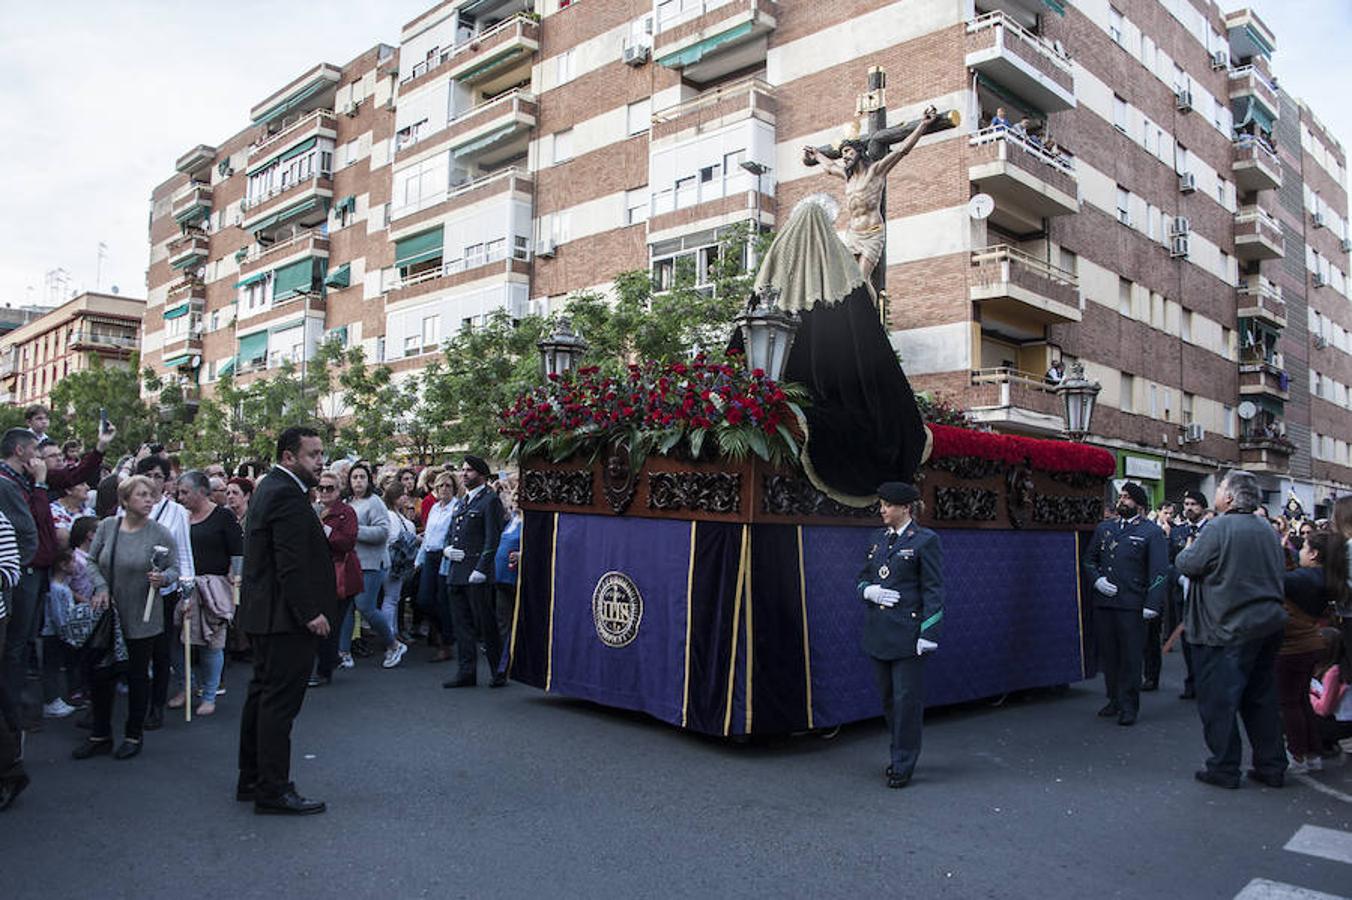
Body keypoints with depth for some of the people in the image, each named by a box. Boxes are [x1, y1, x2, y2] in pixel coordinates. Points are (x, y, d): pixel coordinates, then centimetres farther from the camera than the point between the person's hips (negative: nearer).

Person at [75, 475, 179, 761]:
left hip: (141, 618, -3)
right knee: (99, 673, 8)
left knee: (138, 675, 8)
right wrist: (101, 587, -10)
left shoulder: (160, 533, -9)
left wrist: (161, 578, -26)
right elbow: (92, 561, 5)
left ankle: (134, 735, 23)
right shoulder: (107, 526, 0)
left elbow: (174, 569, -5)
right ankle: (100, 736, 24)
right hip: (107, 613, 3)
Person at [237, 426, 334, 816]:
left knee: (263, 695, 17)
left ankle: (252, 780, 27)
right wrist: (310, 613, -21)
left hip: (264, 613, 11)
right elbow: (291, 564, -23)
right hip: (286, 616, -11)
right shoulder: (287, 495, -18)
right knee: (280, 701, -4)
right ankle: (273, 790, 3)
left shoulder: (269, 487, 14)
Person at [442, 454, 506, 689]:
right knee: (462, 625, 9)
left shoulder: (490, 500, -6)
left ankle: (499, 673, 7)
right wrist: (447, 550, 3)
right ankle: (466, 672, 16)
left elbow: (492, 538, -13)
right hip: (456, 573, 8)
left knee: (486, 625, -3)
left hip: (477, 575, -8)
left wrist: (481, 569, -19)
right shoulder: (462, 503, 19)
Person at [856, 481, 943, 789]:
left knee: (907, 698, 0)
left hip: (907, 631, -6)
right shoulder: (879, 537, 11)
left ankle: (903, 766, 12)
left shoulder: (925, 541, -7)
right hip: (878, 632, 6)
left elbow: (933, 590, -9)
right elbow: (863, 577, 18)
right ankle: (901, 752, 32)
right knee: (887, 697, 15)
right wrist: (870, 591, -6)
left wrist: (928, 634, -14)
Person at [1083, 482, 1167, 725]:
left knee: (1130, 657, 0)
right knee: (1108, 654, 9)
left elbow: (1159, 570, -6)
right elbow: (1089, 559, 20)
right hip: (1103, 602, 5)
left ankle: (1129, 706, 10)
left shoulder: (1151, 532, -1)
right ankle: (1114, 699, 22)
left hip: (1131, 605, -5)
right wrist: (1097, 580, 0)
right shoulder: (1104, 528, 15)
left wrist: (1153, 604, -15)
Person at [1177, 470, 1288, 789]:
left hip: (1230, 628, -8)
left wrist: (1186, 551, 8)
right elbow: (1279, 570, 19)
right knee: (1261, 698, 16)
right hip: (1269, 625, 8)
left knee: (1218, 701, 1)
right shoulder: (1268, 530, 8)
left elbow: (1187, 564, -13)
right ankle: (1272, 767, 21)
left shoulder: (1218, 528, -16)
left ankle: (1224, 768, 6)